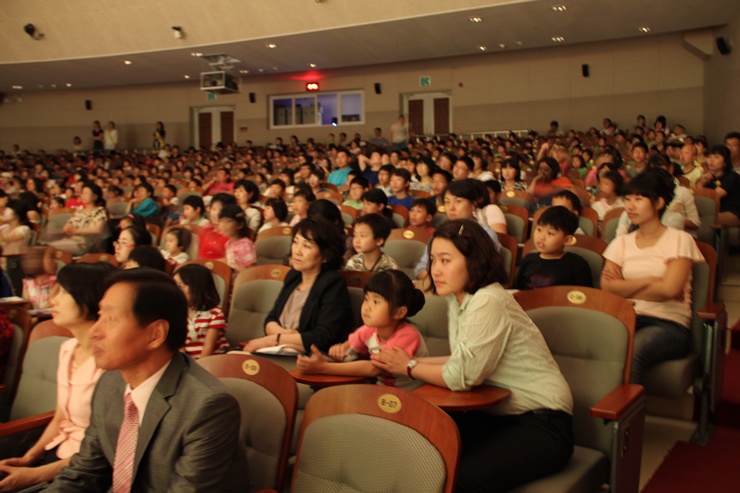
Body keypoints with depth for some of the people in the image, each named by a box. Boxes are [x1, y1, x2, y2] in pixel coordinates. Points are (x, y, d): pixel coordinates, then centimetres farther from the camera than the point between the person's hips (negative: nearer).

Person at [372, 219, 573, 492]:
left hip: (541, 422, -8)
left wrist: (410, 367, -7)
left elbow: (461, 377, -21)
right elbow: (464, 362, 7)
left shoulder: (487, 303, -21)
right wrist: (411, 360, -1)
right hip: (498, 415, 8)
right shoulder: (459, 299, 5)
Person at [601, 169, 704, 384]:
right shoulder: (622, 242, 17)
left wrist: (625, 287, 1)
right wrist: (649, 280, -6)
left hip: (669, 323, -3)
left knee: (632, 351, -38)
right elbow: (607, 286, 1)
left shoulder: (679, 239, 5)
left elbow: (669, 289, -9)